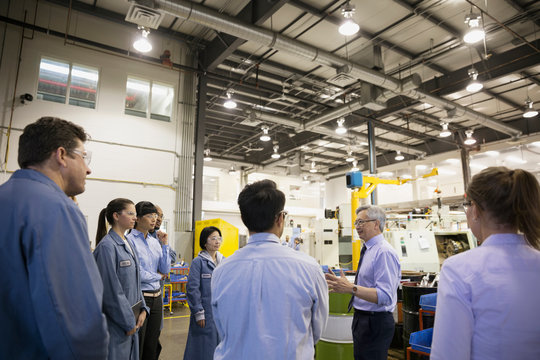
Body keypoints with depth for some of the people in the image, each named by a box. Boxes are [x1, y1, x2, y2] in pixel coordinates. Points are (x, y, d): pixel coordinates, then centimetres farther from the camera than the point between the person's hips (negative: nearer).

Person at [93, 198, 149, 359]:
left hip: (131, 319, 8)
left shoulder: (128, 244, 8)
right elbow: (111, 290, -20)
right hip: (116, 323, -8)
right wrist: (128, 322, -14)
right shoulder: (107, 246, -19)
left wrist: (142, 309, 6)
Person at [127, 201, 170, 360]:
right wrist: (158, 276, -1)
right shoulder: (130, 240, -13)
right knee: (137, 347, 6)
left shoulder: (154, 241, 8)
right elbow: (137, 274, -17)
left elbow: (165, 270, 4)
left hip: (156, 297, 7)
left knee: (152, 346, 16)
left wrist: (165, 244, -2)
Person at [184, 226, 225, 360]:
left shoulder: (224, 261, 7)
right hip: (206, 313, -5)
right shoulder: (198, 262, -9)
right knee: (204, 349, 5)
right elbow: (192, 289, -11)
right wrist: (199, 313, -13)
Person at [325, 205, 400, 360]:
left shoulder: (384, 252, -20)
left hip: (375, 323, -9)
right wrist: (343, 285, 10)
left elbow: (385, 296, -28)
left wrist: (351, 288, -35)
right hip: (361, 318, 9)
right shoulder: (368, 250, 10)